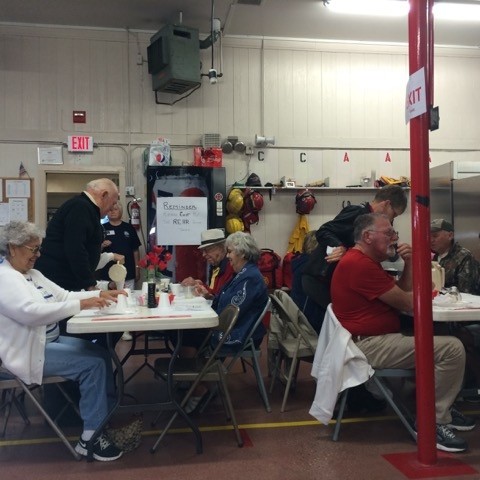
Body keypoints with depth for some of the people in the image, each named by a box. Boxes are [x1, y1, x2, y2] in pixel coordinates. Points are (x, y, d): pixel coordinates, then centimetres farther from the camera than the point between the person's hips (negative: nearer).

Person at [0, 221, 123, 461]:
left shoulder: (32, 274, 11)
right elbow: (31, 312, -32)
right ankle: (91, 437, -10)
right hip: (28, 350, -10)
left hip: (49, 340, 10)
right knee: (93, 364, -18)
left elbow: (63, 295, 11)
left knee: (102, 354, 6)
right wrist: (80, 304, -34)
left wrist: (99, 294, -3)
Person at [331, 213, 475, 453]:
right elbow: (408, 303, -14)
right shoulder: (360, 265, -19)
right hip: (369, 345, -12)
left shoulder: (364, 261, 17)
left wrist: (408, 263, 1)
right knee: (452, 349, -18)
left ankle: (442, 409, 25)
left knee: (441, 339, 21)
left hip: (374, 339, 12)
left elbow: (402, 292, 15)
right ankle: (433, 422, -7)